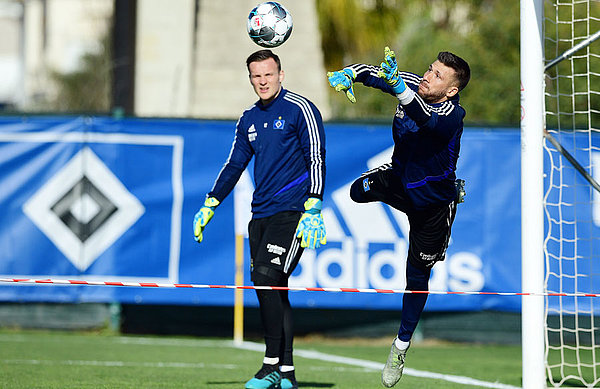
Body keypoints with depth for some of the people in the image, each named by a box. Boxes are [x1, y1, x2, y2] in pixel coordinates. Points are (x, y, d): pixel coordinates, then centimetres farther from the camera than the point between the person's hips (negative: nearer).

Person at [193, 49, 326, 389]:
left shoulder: (300, 109, -4)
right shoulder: (249, 119, 16)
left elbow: (317, 160, -10)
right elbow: (234, 165, 24)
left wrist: (312, 211, -18)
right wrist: (209, 206, 18)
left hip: (292, 213, -7)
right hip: (261, 215, 7)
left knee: (267, 280, -19)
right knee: (272, 290, 4)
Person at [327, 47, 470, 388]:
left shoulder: (452, 115, -34)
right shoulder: (413, 85, -15)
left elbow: (426, 119, -55)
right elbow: (374, 73, -7)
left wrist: (397, 85, -71)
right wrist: (349, 74, -31)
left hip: (433, 202, -6)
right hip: (400, 179, 6)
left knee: (417, 277, 4)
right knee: (359, 191, -22)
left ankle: (401, 347, 26)